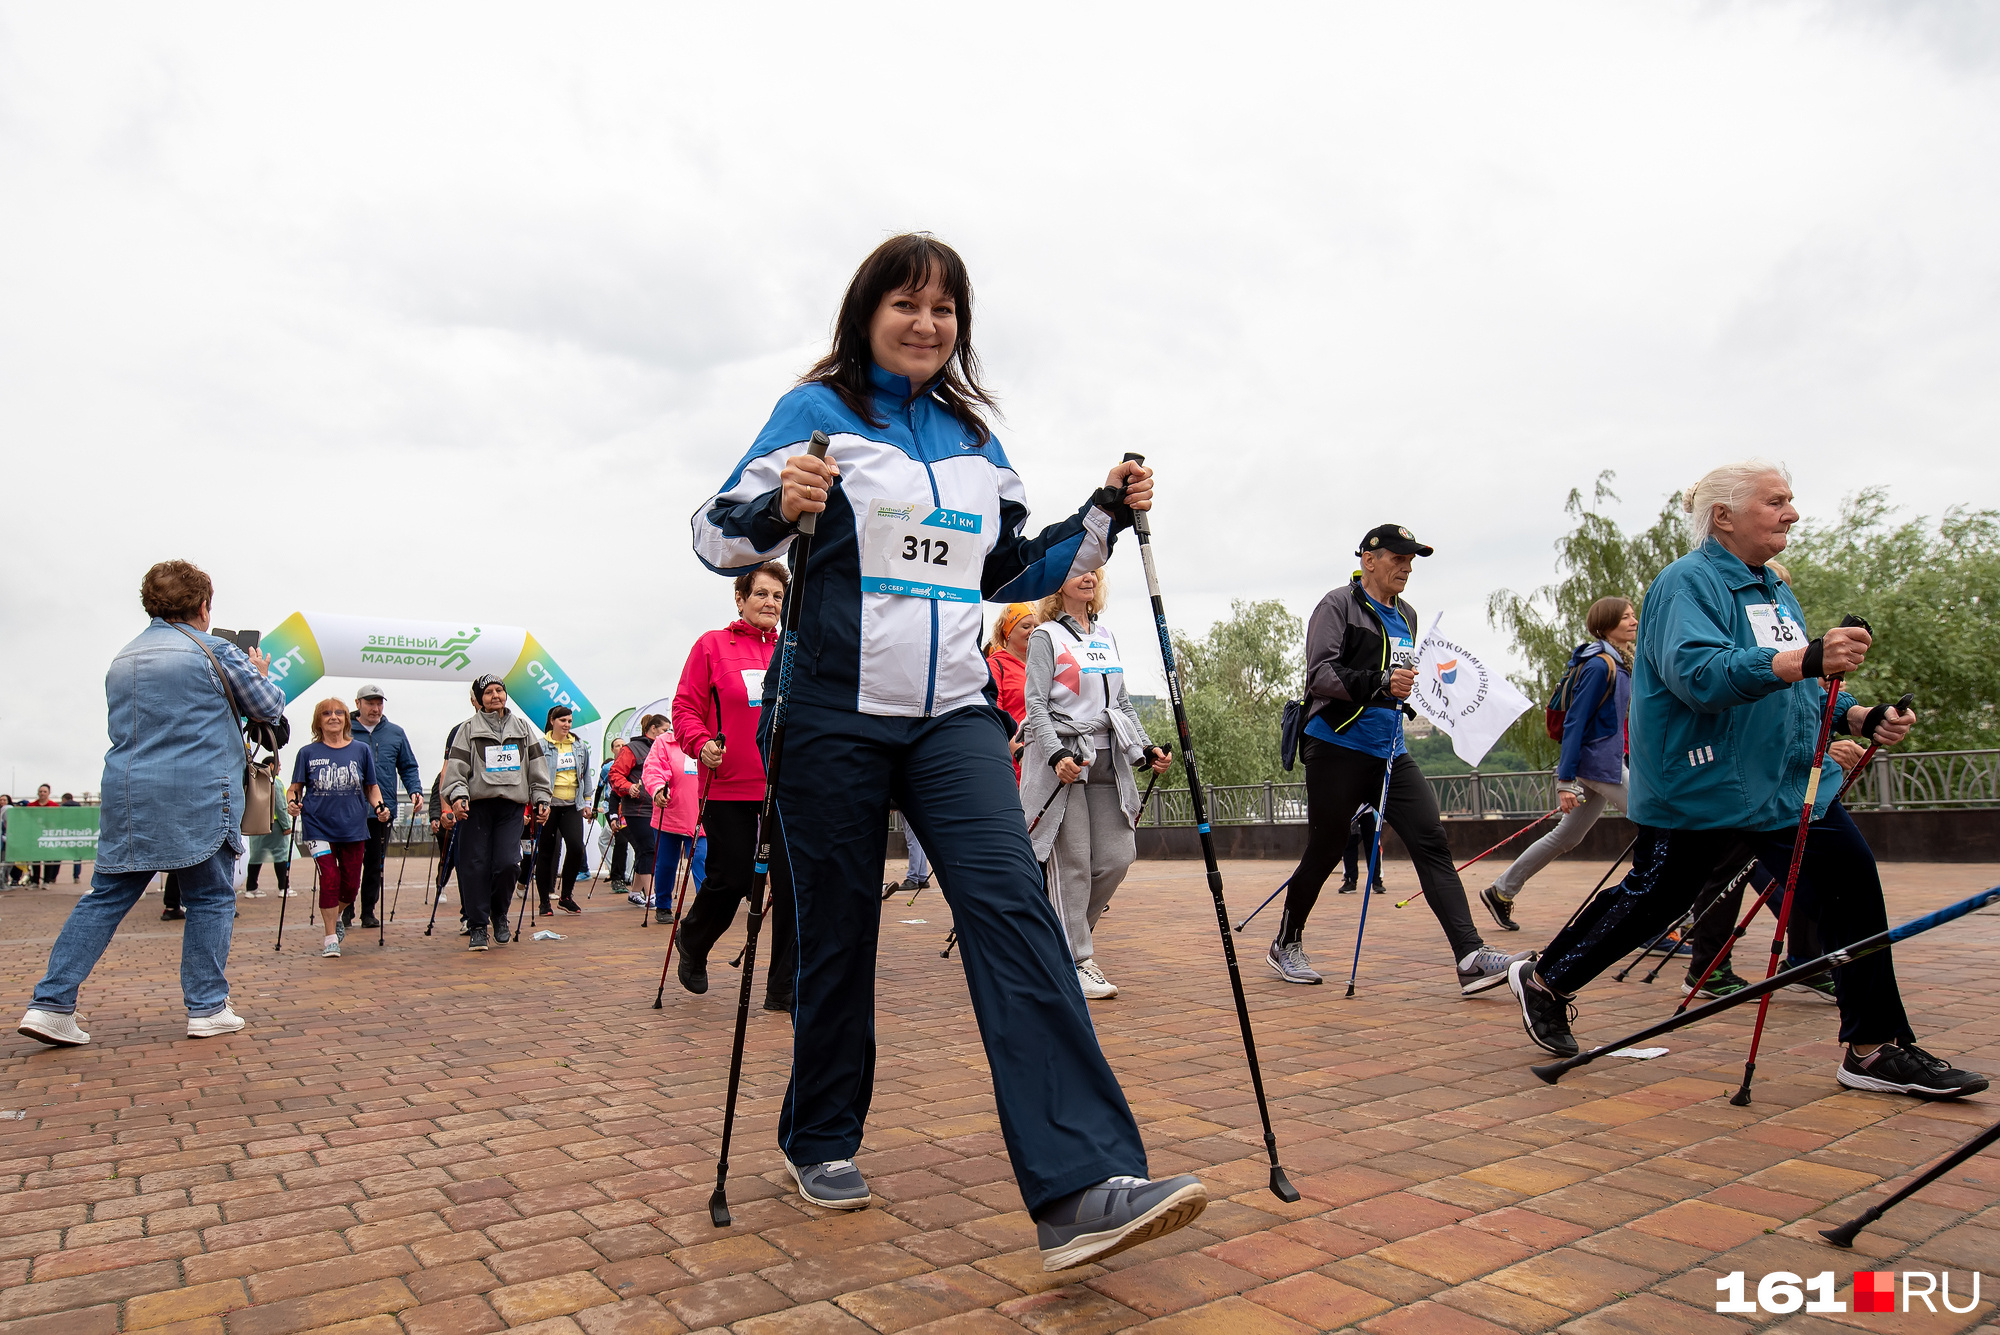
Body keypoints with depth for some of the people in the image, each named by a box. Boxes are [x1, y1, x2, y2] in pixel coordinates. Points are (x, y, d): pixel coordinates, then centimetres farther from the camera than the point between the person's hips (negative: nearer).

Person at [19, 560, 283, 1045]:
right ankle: (207, 1008, 6)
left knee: (107, 897, 10)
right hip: (198, 798, -6)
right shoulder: (214, 651, -4)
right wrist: (260, 674, 24)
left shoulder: (122, 660, 16)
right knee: (209, 898, 3)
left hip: (126, 795, 6)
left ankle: (50, 1004, 4)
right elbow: (270, 707, 5)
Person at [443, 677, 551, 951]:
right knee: (475, 866, -3)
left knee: (507, 862, -11)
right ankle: (477, 927, 7)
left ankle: (500, 916, 13)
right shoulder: (468, 729, 9)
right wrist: (457, 796, -15)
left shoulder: (523, 728, 16)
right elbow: (456, 766, 0)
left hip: (512, 806, 1)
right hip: (478, 805, -1)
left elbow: (537, 766, 17)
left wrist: (542, 799, 10)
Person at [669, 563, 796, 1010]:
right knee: (730, 881, 3)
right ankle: (692, 946, 37)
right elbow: (686, 707, 1)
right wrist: (701, 743, -16)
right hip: (730, 788, -3)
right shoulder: (712, 646, 2)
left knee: (793, 883, -1)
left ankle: (783, 988, 10)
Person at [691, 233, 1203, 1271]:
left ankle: (1080, 1188, -18)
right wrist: (780, 508, -25)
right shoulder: (816, 411, 3)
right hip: (833, 717, -3)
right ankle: (819, 1142, 30)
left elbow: (1013, 574, 23)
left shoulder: (974, 437, 17)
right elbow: (715, 535, -4)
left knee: (1012, 905, -14)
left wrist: (1103, 517, 10)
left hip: (953, 716, 4)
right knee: (837, 931, 5)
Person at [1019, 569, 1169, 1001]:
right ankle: (1077, 962, 4)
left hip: (1108, 759, 6)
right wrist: (1057, 755, -21)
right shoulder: (1046, 636, 0)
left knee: (1117, 858, 0)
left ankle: (1069, 930, 22)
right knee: (1072, 863, -5)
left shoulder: (1108, 636, 19)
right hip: (1064, 760, -6)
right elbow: (1035, 704, -7)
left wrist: (1146, 748, 10)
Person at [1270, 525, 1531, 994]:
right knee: (1324, 851, 2)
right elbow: (1319, 674, -17)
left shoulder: (1406, 616, 18)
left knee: (1432, 842, -8)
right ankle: (1285, 946, 22)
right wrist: (1379, 683, -28)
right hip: (1337, 748, -7)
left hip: (1391, 753, 7)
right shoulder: (1339, 604, -6)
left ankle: (1471, 957, -13)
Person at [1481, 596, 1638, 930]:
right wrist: (1565, 780, -22)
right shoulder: (1599, 666, -15)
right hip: (1601, 764, -10)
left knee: (1566, 837, 15)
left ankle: (1500, 892, 23)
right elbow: (1574, 722, -19)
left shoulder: (1620, 664, 14)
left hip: (1609, 762, 10)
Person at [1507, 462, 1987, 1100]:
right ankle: (1544, 980, 21)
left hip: (1787, 783, 8)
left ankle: (1876, 1049, 10)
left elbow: (1792, 697, 22)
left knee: (1853, 885, -1)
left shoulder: (1775, 591, 16)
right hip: (1701, 789, -8)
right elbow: (1697, 672, -31)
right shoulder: (1689, 583, -13)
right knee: (1653, 898, 2)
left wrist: (1862, 717, 5)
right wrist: (1804, 660, -39)